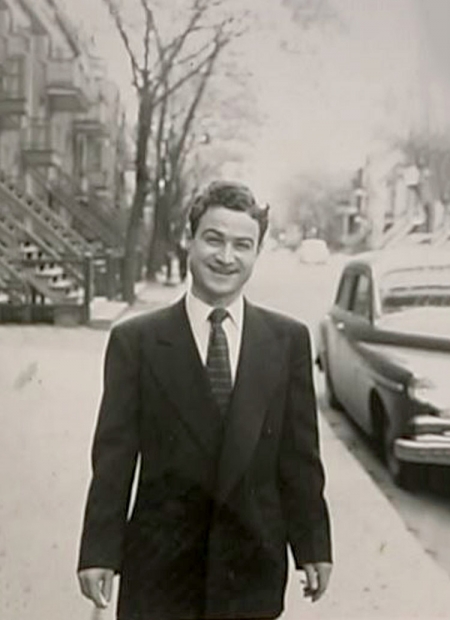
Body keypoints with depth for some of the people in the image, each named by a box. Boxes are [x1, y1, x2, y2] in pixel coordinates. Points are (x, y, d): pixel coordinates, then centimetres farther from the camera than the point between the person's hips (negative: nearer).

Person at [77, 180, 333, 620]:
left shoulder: (288, 340, 1)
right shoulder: (135, 340, -4)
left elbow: (300, 454, 3)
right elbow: (113, 455, -4)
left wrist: (313, 546, 4)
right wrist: (99, 552, -7)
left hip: (253, 567, 2)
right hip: (159, 566, -1)